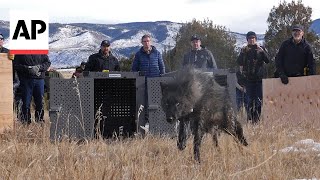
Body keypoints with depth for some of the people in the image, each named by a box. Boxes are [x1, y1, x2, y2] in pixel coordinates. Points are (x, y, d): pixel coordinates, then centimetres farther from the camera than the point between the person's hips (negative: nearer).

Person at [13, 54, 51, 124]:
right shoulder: (19, 53, 3)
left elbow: (48, 62, 7)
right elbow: (15, 65, -2)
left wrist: (38, 67, -11)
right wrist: (27, 68, -15)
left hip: (39, 79, 2)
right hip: (26, 79, -2)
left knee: (40, 102, 4)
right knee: (26, 103, -1)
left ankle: (39, 120, 14)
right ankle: (25, 121, 5)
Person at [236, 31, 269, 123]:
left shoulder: (261, 49, 8)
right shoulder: (244, 50, 9)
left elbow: (267, 60, -6)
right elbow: (239, 62, -4)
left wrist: (261, 50, -17)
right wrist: (243, 52, -16)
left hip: (260, 78, -1)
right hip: (249, 79, 1)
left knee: (259, 100, -6)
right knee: (250, 99, 0)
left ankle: (257, 118, -4)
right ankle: (250, 119, 2)